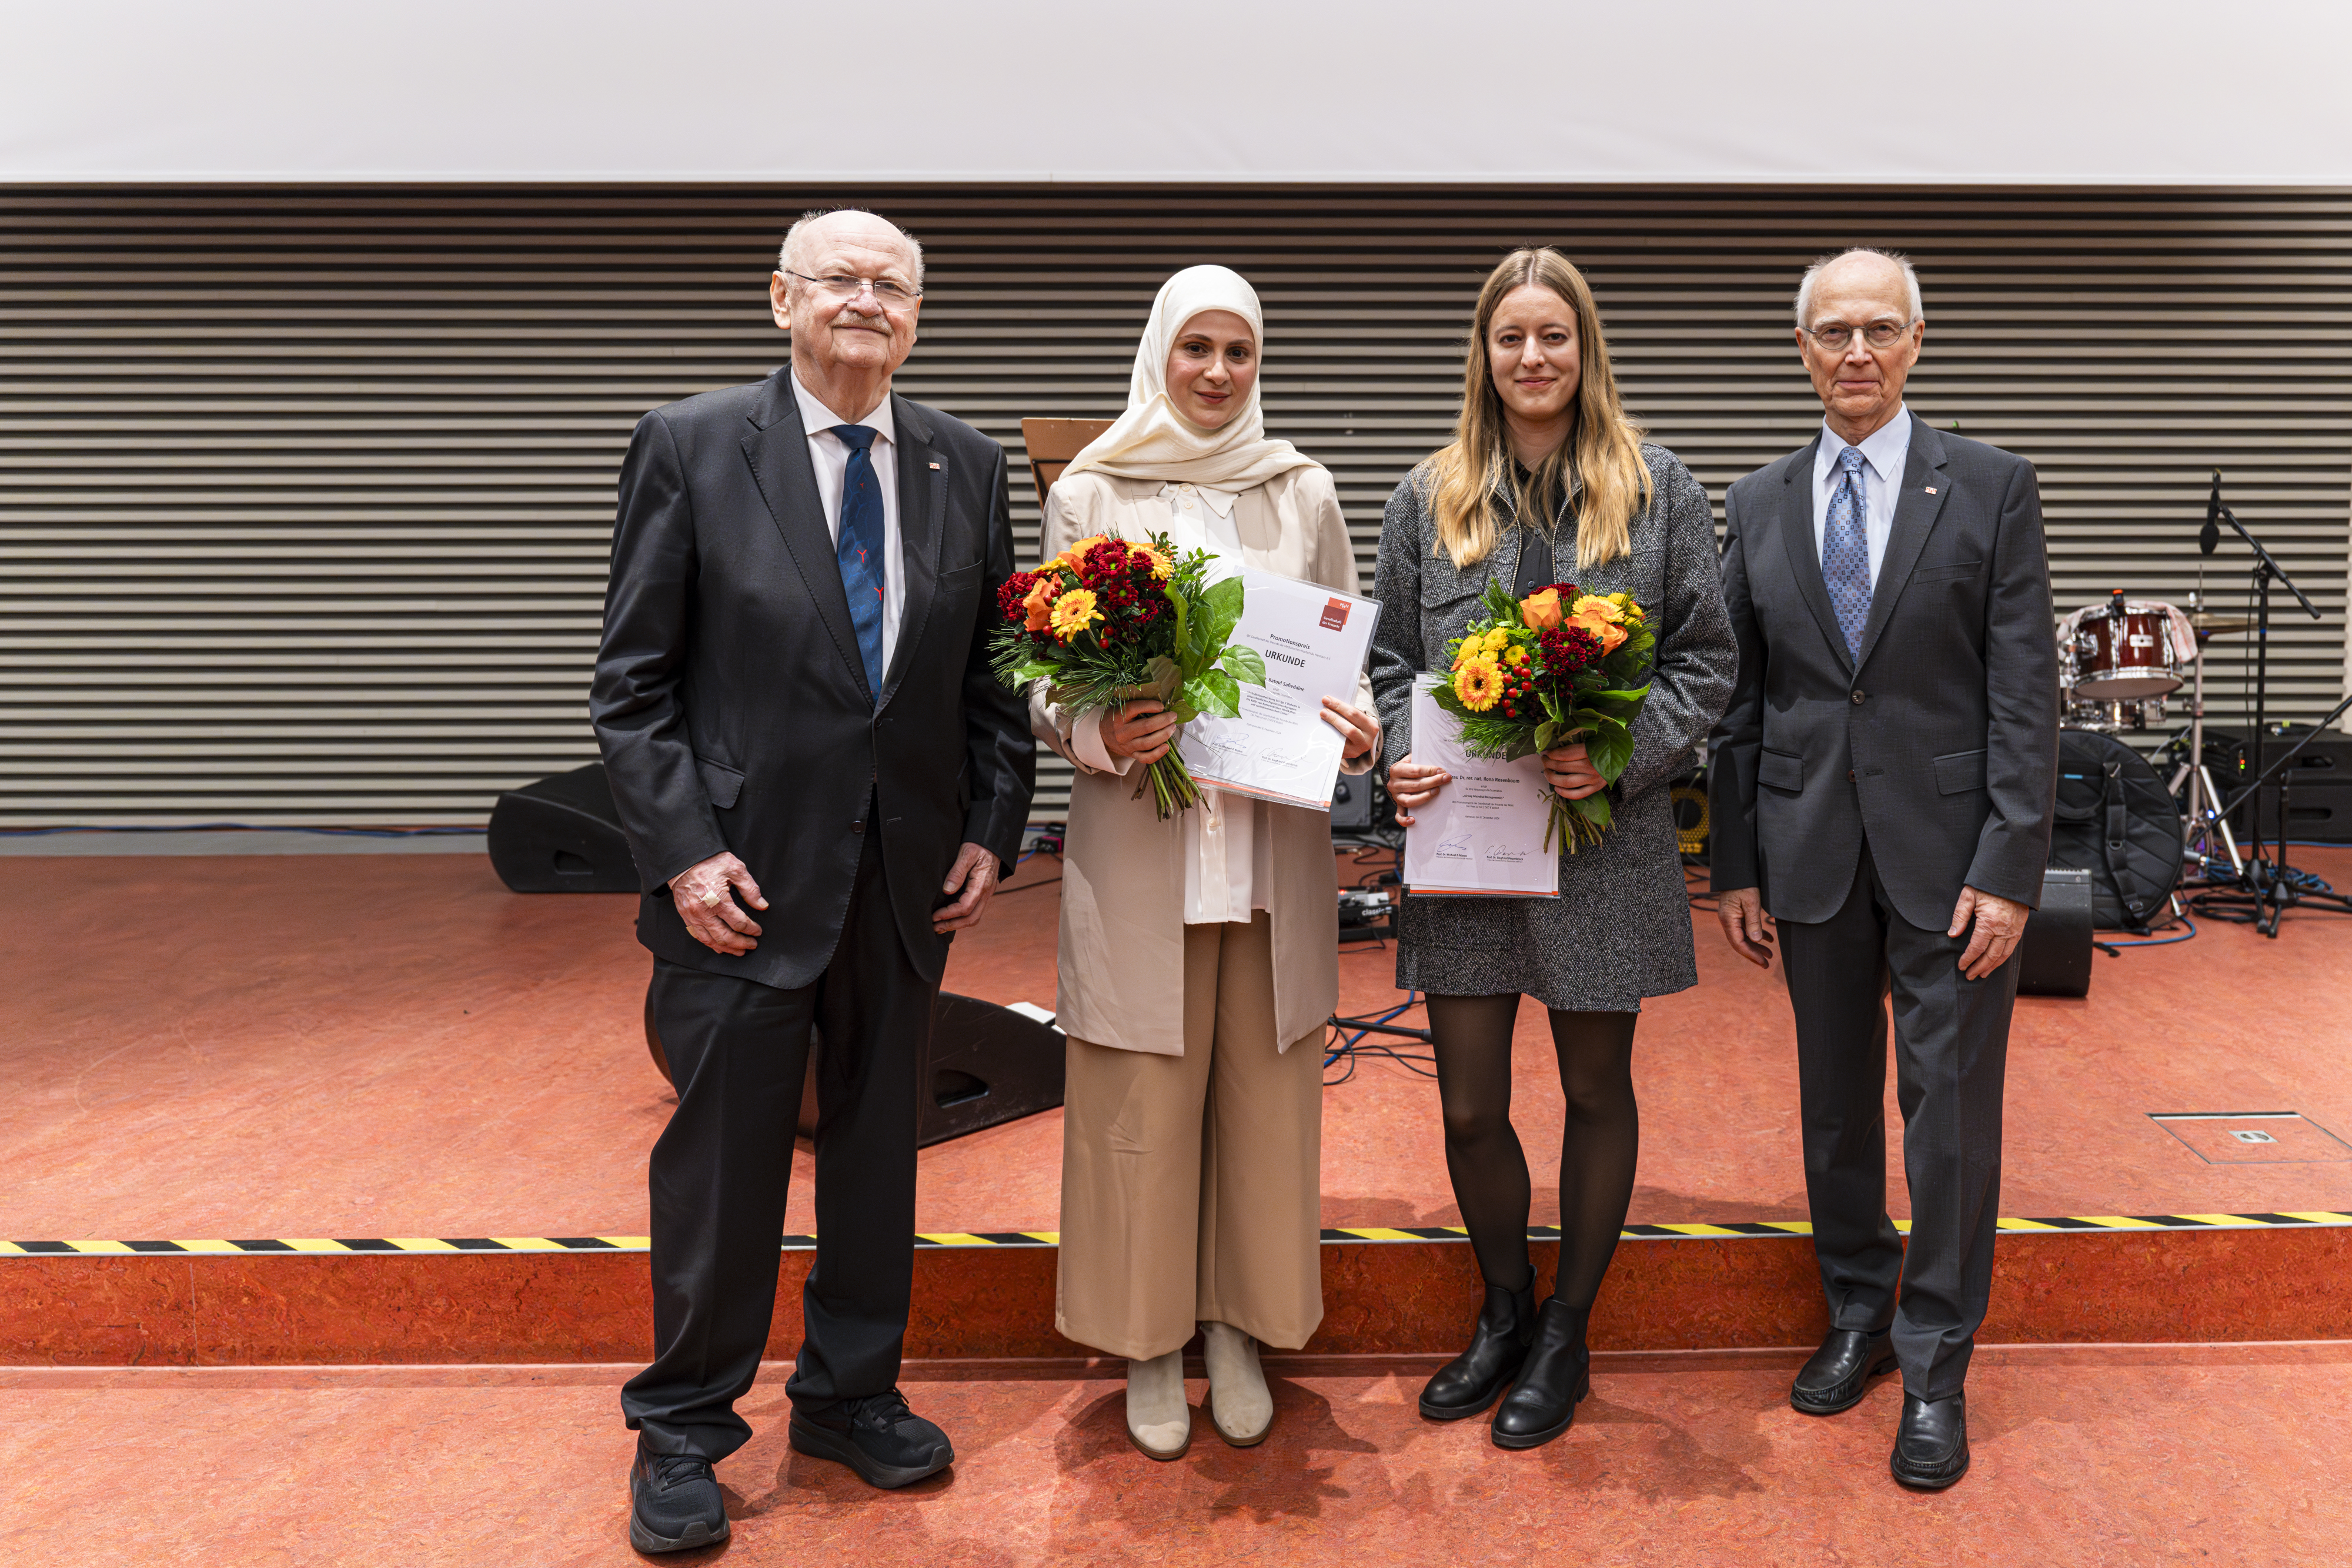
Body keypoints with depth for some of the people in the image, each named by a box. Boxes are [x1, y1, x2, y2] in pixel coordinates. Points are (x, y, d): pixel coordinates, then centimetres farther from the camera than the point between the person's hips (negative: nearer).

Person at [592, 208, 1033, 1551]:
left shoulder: (967, 466, 7)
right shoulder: (692, 447, -4)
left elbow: (998, 671, 11)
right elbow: (634, 682, -5)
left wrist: (993, 828, 2)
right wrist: (683, 848, -13)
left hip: (909, 874, 4)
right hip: (745, 872, -3)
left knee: (880, 1145, 15)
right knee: (721, 1155, 6)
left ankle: (852, 1393, 34)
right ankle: (685, 1428, 25)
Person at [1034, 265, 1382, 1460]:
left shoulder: (1303, 492, 7)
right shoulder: (1089, 494, 2)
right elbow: (1047, 680, 3)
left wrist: (1358, 732, -10)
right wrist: (1096, 733, -18)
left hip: (1274, 837, 2)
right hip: (1137, 839, -2)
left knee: (1264, 1088, 9)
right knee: (1141, 1099, 5)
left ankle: (1241, 1325, 28)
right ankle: (1150, 1340, 24)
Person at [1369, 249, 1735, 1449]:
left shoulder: (1657, 489, 3)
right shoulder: (1427, 497, 8)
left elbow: (1706, 660, 1)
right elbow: (1392, 660, 10)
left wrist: (1622, 754, -15)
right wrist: (1400, 758, -10)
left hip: (1602, 839, -1)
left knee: (1597, 1092, 11)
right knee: (1469, 1106, 7)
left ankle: (1567, 1334, 30)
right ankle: (1504, 1313, 32)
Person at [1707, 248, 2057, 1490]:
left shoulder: (1992, 489, -1)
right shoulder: (1759, 505, 8)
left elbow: (2024, 692, -5)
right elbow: (1740, 700, 8)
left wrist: (2008, 868, -12)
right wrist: (1737, 865, 5)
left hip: (1949, 851, -3)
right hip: (1813, 853, 3)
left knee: (1950, 1108, 3)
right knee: (1835, 1100, 13)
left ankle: (1935, 1369, 16)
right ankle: (1858, 1316, 31)